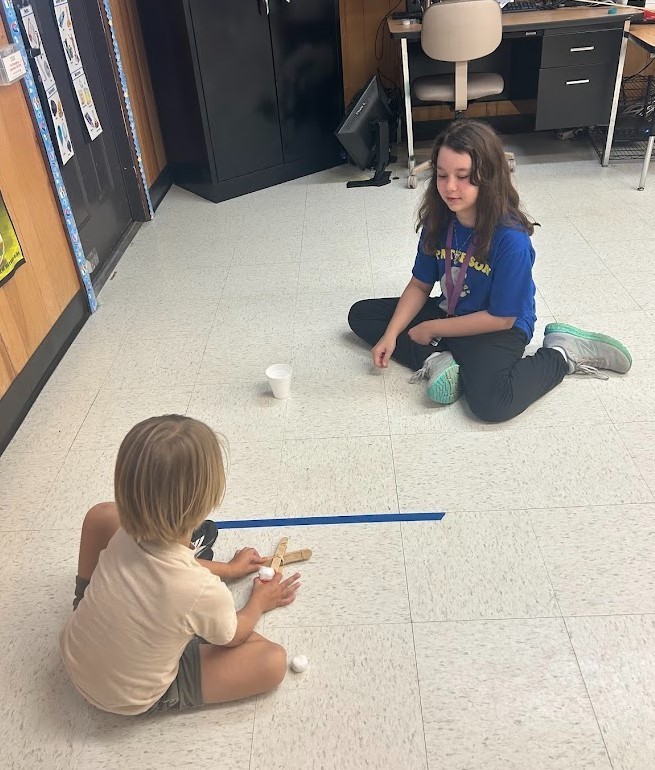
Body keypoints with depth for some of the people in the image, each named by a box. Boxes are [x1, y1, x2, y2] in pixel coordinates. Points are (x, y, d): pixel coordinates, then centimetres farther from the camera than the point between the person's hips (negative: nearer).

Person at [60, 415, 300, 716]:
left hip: (74, 654, 5)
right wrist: (260, 601, 10)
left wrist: (227, 569, 19)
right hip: (130, 701, -4)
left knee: (102, 515, 6)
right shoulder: (205, 593, -37)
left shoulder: (125, 534, -21)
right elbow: (234, 637, -11)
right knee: (274, 661, -11)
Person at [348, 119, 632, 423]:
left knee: (491, 403, -36)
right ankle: (436, 361, -16)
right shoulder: (438, 221, -9)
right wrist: (391, 335, -13)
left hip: (499, 328, -7)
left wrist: (432, 329, -16)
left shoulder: (511, 239, -27)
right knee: (360, 314, 1)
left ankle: (563, 354, -9)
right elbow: (420, 285, 0)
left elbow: (501, 318, -22)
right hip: (449, 312, 7)